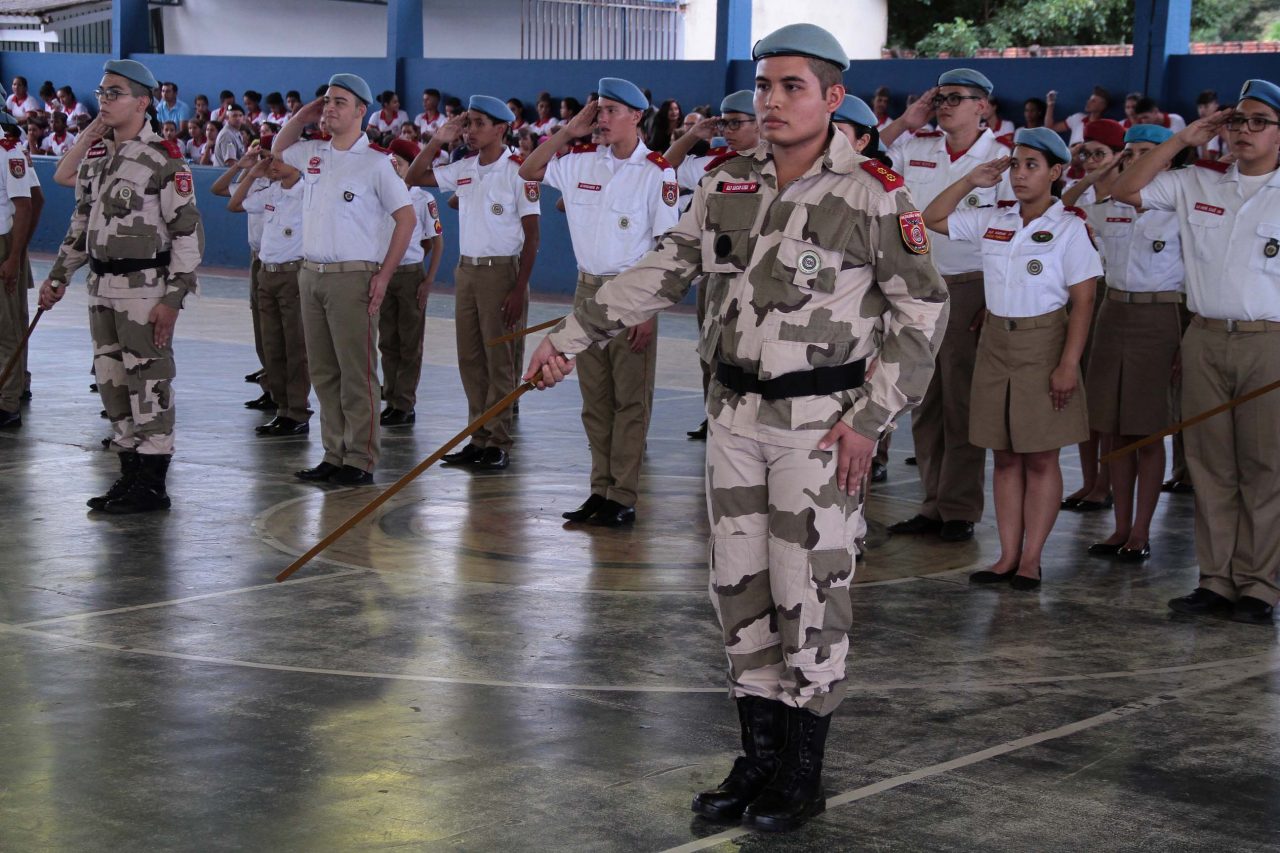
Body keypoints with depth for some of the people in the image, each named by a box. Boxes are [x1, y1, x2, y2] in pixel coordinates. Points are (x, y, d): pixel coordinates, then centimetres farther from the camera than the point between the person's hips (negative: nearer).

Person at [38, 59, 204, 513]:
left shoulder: (164, 160, -11)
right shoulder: (95, 154, 13)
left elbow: (188, 233, -13)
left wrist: (173, 298, -18)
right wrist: (58, 276, 18)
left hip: (145, 288, -8)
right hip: (101, 287, 8)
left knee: (148, 383, -3)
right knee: (111, 382, 12)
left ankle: (152, 484, 5)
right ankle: (129, 472, 23)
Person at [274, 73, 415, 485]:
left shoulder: (375, 162, -6)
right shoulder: (312, 153, 11)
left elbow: (406, 218, -6)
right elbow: (277, 148, 33)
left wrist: (384, 276, -11)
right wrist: (303, 115, 15)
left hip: (352, 278, -7)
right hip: (311, 275, 7)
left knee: (356, 374, -5)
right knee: (323, 373, 9)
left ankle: (361, 461, -2)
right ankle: (334, 456, 16)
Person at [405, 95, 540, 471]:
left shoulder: (518, 171, -10)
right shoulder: (463, 169, 8)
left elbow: (531, 235, -11)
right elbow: (413, 178, 15)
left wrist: (519, 289, -16)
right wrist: (437, 141, 3)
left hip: (501, 271, -7)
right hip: (466, 270, 7)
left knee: (499, 360, -2)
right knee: (470, 359, 9)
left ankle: (499, 443, 3)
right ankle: (479, 439, 16)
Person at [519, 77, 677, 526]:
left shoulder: (656, 171, -9)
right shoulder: (583, 161, 5)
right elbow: (529, 171, 15)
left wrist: (649, 310, -15)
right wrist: (569, 131, 3)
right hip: (588, 288, 6)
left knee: (630, 400, -1)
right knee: (595, 400, 10)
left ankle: (623, 498, 3)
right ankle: (600, 489, 17)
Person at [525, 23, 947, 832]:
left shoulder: (873, 194, -10)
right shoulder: (728, 186, 5)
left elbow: (923, 310, -7)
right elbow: (663, 272, 12)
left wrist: (871, 419, -11)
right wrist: (572, 334, 7)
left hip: (819, 423, -5)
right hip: (735, 415, 5)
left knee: (808, 596, 0)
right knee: (741, 588, 10)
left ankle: (802, 773, 14)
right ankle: (759, 756, 23)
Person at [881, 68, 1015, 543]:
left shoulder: (1001, 159, -6)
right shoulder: (916, 148, 7)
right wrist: (906, 123, 4)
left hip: (969, 290, -5)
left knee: (961, 405, 0)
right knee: (925, 403, 9)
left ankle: (960, 510, 8)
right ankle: (933, 505, 18)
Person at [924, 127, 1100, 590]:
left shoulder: (1070, 227, -7)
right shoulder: (992, 218, 5)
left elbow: (1083, 302, -9)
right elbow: (932, 219, 12)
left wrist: (1068, 364, -16)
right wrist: (971, 181, 3)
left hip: (1044, 343, -5)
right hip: (996, 340, 5)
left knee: (1040, 458, 1)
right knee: (1005, 457, 7)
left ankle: (1031, 559, 6)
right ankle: (1008, 556, 11)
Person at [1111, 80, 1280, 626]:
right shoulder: (1197, 184, 12)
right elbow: (1125, 190, 12)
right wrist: (1183, 139, 8)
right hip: (1204, 339, 4)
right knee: (1210, 467, 6)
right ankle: (1216, 581, 12)